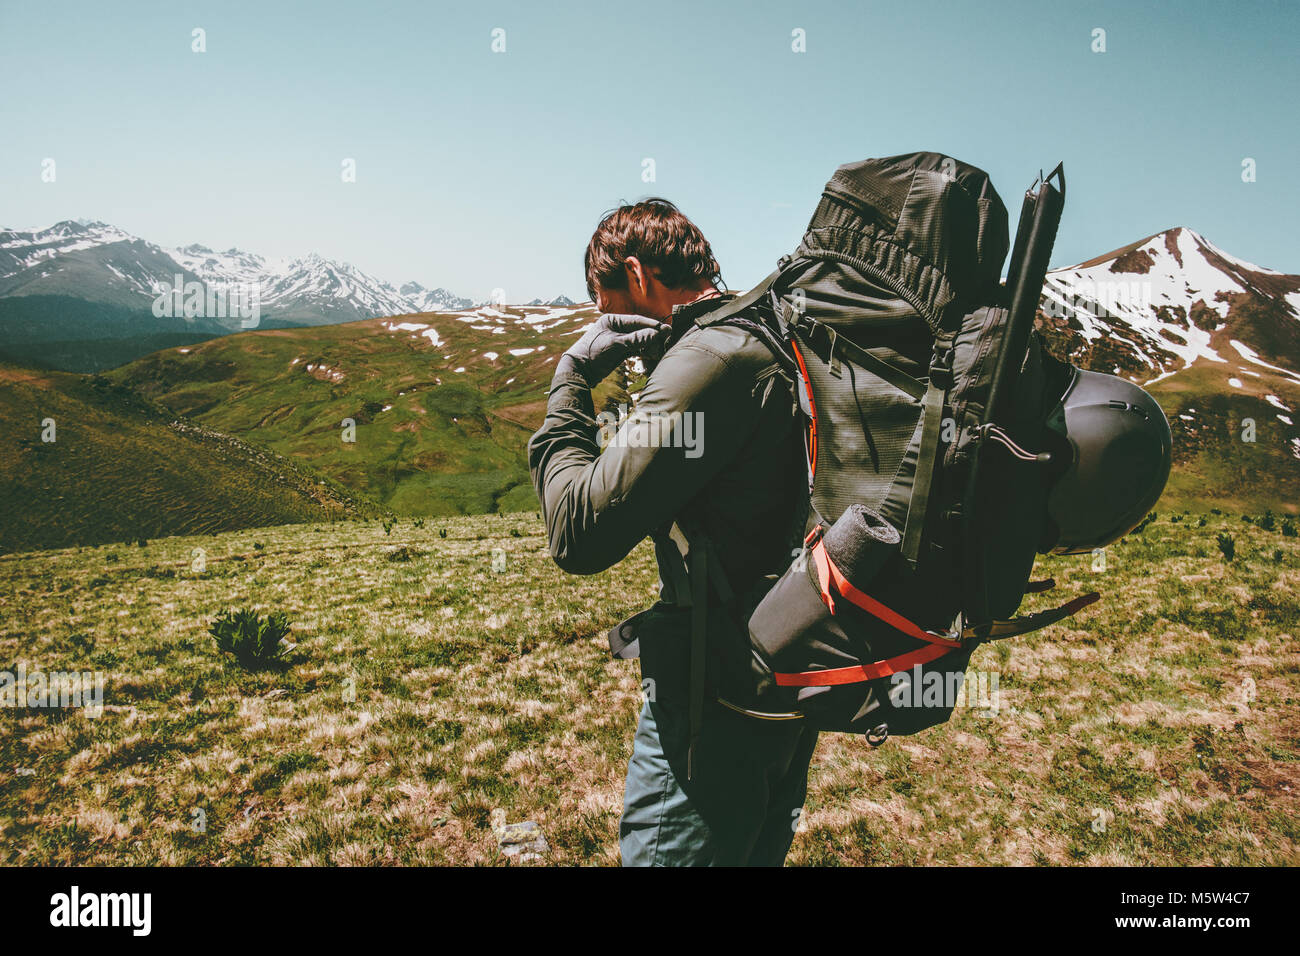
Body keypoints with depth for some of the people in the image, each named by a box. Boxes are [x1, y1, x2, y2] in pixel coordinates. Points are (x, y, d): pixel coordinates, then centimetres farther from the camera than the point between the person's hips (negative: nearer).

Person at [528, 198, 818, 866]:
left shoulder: (709, 360, -20)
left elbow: (578, 534, -23)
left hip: (719, 695, -10)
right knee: (756, 851, 24)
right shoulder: (771, 341, 10)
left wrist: (570, 381, -14)